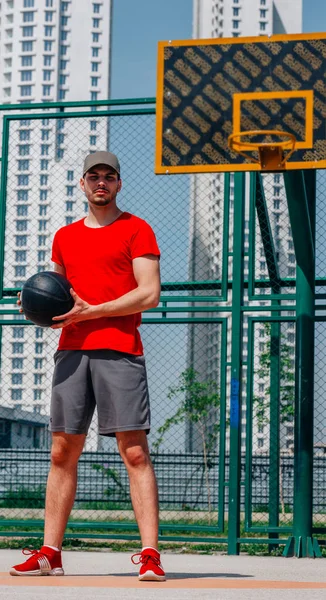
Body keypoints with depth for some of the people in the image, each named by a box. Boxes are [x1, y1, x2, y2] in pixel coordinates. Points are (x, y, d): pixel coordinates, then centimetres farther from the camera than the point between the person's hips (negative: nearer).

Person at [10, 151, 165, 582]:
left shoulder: (135, 230, 4)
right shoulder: (65, 237, 20)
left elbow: (150, 294, -6)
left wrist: (90, 312, -13)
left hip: (119, 351, -5)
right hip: (71, 350, 5)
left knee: (135, 452, -10)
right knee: (62, 452, 4)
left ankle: (150, 554, -12)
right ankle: (50, 553, 9)